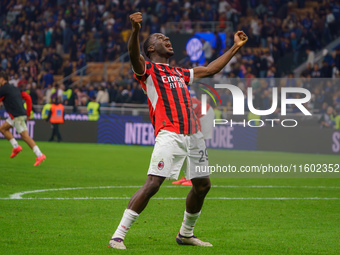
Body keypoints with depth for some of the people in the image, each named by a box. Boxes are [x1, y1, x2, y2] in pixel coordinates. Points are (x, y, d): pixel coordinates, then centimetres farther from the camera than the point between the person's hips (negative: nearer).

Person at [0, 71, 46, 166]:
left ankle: (39, 155, -10)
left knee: (25, 136, -8)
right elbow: (28, 98, 16)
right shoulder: (14, 88, 18)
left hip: (17, 116, -9)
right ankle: (16, 146, 7)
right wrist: (28, 113, 18)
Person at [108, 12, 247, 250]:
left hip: (193, 135, 8)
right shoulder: (148, 70, 5)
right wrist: (136, 31, -37)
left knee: (203, 184, 11)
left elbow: (210, 69, 38)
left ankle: (186, 234, 30)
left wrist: (235, 47, 39)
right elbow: (134, 56, -18)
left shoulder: (180, 73, 27)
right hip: (169, 135, -7)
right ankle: (118, 236, -16)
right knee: (152, 184, -18)